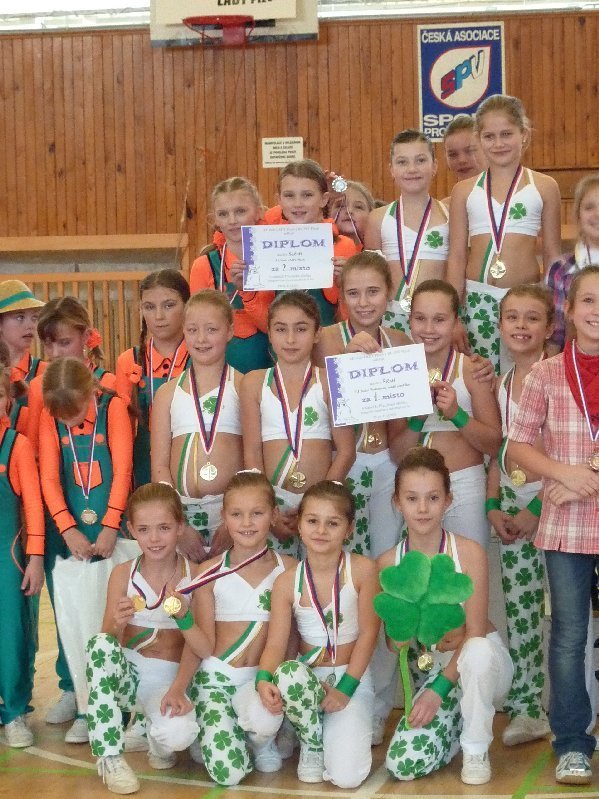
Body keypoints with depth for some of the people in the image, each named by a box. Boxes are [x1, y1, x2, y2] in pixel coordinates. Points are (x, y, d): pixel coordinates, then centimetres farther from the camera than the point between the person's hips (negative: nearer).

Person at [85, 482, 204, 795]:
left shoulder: (194, 575, -5)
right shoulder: (123, 573, -2)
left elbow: (208, 651, -7)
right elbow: (108, 643, -4)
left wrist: (182, 616, -25)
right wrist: (116, 624, -27)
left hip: (168, 678, -2)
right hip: (128, 673, 2)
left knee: (180, 733, -35)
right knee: (100, 643, -32)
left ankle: (156, 738, 6)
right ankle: (109, 757, -21)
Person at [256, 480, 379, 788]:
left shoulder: (362, 570, -11)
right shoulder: (287, 583, -6)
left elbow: (368, 633, -9)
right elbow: (275, 643, -10)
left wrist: (345, 688, -13)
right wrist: (264, 680, -32)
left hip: (352, 677, -2)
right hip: (308, 675, 2)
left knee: (347, 776, -21)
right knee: (288, 676, -38)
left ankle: (336, 730, 16)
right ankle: (310, 745, -6)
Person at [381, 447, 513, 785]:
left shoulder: (469, 552, -16)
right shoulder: (388, 563, -6)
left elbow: (475, 632, -16)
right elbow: (395, 642, -3)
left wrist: (439, 689, -22)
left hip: (484, 663, -3)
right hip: (434, 666, 3)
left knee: (477, 652, -41)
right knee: (404, 764, -19)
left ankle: (476, 750, -14)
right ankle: (457, 726, 16)